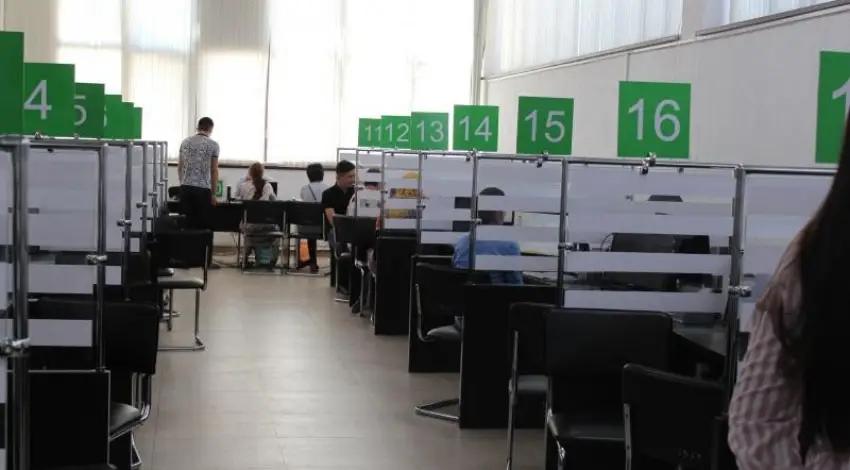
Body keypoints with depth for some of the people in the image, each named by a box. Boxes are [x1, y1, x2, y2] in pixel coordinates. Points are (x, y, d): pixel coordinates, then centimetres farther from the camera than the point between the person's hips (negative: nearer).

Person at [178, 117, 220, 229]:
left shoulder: (185, 142, 9)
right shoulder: (213, 145, -4)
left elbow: (180, 167, 12)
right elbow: (214, 170, -4)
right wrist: (213, 193, 1)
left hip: (185, 187, 4)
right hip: (203, 188, -4)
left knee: (186, 223, 6)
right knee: (202, 225, 0)